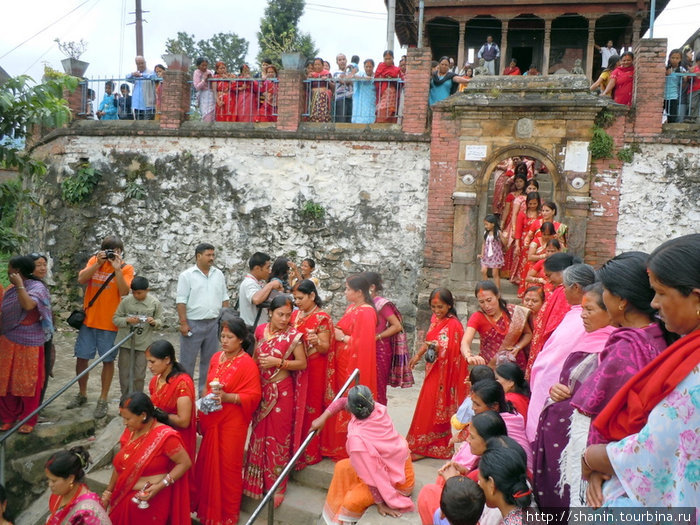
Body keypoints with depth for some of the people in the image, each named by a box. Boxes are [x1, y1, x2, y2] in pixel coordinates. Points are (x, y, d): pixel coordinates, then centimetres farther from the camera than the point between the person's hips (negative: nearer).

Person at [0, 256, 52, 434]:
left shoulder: (37, 287, -12)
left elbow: (28, 305, -31)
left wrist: (20, 284, -25)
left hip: (28, 342, -6)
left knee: (27, 381, 4)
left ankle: (28, 420, 16)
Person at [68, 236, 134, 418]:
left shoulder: (126, 268, -6)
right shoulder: (94, 260, 4)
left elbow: (124, 291, -20)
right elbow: (81, 280, -10)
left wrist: (117, 268, -23)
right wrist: (98, 263, -18)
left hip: (110, 322, -3)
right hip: (88, 319, 3)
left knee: (108, 360, 4)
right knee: (81, 357, 11)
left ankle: (103, 400, 16)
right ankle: (82, 394, 30)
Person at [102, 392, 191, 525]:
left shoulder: (164, 436, -23)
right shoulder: (130, 431, -1)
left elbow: (185, 463, -18)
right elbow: (119, 464, 11)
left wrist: (160, 486, -24)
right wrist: (108, 491, 13)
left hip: (150, 502, -6)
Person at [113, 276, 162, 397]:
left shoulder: (155, 303, -5)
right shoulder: (126, 301, -5)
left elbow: (160, 322, 3)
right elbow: (115, 319, 0)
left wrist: (154, 322, -20)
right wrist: (127, 320, -19)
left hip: (143, 344, -1)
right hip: (126, 342, 1)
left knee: (139, 375, 5)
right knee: (124, 373, 10)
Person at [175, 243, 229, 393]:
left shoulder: (218, 274, 9)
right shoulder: (187, 275, -4)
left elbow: (224, 298, 12)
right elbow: (181, 301, -8)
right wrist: (183, 323, -14)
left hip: (213, 323, 4)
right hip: (193, 324, -4)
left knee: (209, 360, 12)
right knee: (187, 360, 2)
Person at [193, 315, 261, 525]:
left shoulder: (248, 364, -14)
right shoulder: (216, 358, 7)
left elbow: (254, 396, -16)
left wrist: (227, 397, -27)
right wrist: (201, 416, 15)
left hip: (232, 424, -6)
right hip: (211, 421, 6)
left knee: (227, 467, 4)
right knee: (209, 466, 14)